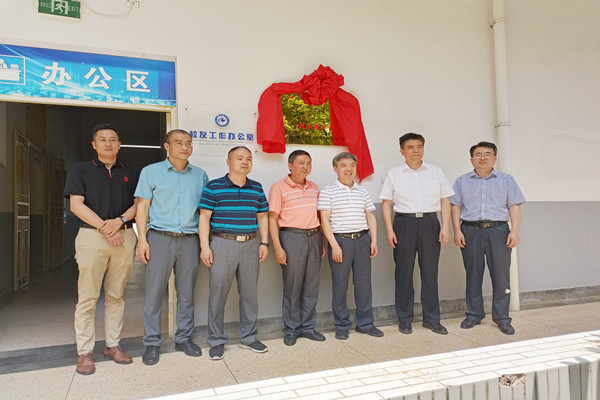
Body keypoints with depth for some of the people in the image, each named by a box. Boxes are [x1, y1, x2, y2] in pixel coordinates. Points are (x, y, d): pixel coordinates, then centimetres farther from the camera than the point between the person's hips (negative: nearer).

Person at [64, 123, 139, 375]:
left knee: (116, 295, 8)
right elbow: (76, 205, -1)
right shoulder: (81, 170, 9)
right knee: (88, 297, -1)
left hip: (125, 236, 2)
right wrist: (103, 227, -11)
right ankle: (84, 352, 8)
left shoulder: (131, 173, 16)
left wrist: (120, 221, -10)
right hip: (91, 234, -2)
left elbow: (139, 203, 8)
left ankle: (113, 345, 17)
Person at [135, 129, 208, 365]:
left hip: (190, 239, 2)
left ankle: (184, 338, 22)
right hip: (160, 237, -2)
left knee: (186, 292, 9)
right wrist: (142, 239, -6)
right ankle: (152, 343, 15)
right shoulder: (151, 172, 6)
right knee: (154, 292, 2)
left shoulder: (200, 175, 11)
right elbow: (142, 206, 3)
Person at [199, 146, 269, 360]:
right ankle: (217, 340, 18)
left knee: (250, 292, 10)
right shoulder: (214, 187, -2)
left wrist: (264, 243, 6)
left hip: (250, 244, 4)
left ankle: (248, 337, 26)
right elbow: (204, 217, -3)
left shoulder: (257, 188, 11)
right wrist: (204, 246, -9)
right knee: (218, 293, 2)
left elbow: (262, 216, 14)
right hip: (223, 244, -3)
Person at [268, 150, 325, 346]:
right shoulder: (279, 188, -3)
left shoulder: (314, 188, 14)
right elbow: (272, 219, -7)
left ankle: (307, 327, 23)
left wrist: (321, 241, 14)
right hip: (292, 237, -5)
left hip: (314, 236, 5)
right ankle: (291, 330, 17)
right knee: (292, 286, 2)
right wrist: (278, 247, -13)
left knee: (312, 285, 9)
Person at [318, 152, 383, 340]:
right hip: (340, 240, -4)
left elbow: (370, 217, 16)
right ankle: (342, 326, 17)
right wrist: (334, 245, -13)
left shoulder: (362, 192, 14)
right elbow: (325, 220, -7)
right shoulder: (328, 191, -2)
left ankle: (365, 323, 23)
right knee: (340, 284, 3)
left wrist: (374, 240, 6)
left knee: (364, 282, 9)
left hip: (362, 240, 5)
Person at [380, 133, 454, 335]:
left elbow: (445, 201, 9)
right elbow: (386, 204, 4)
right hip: (404, 223, -1)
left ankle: (431, 319, 18)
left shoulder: (436, 172, 11)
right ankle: (404, 320, 14)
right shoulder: (394, 174, 6)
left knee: (430, 271, 6)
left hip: (430, 222, 2)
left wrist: (445, 227, 0)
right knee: (404, 272, 3)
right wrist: (389, 230, -6)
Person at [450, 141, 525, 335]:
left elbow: (514, 206, 6)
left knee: (501, 275, 0)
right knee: (473, 274, 6)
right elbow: (455, 206, 7)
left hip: (498, 230, 0)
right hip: (470, 231, 1)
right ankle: (474, 314, 17)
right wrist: (457, 231, -3)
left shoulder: (506, 180, 12)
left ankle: (502, 318, 10)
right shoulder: (462, 181, 12)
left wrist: (515, 231, -5)